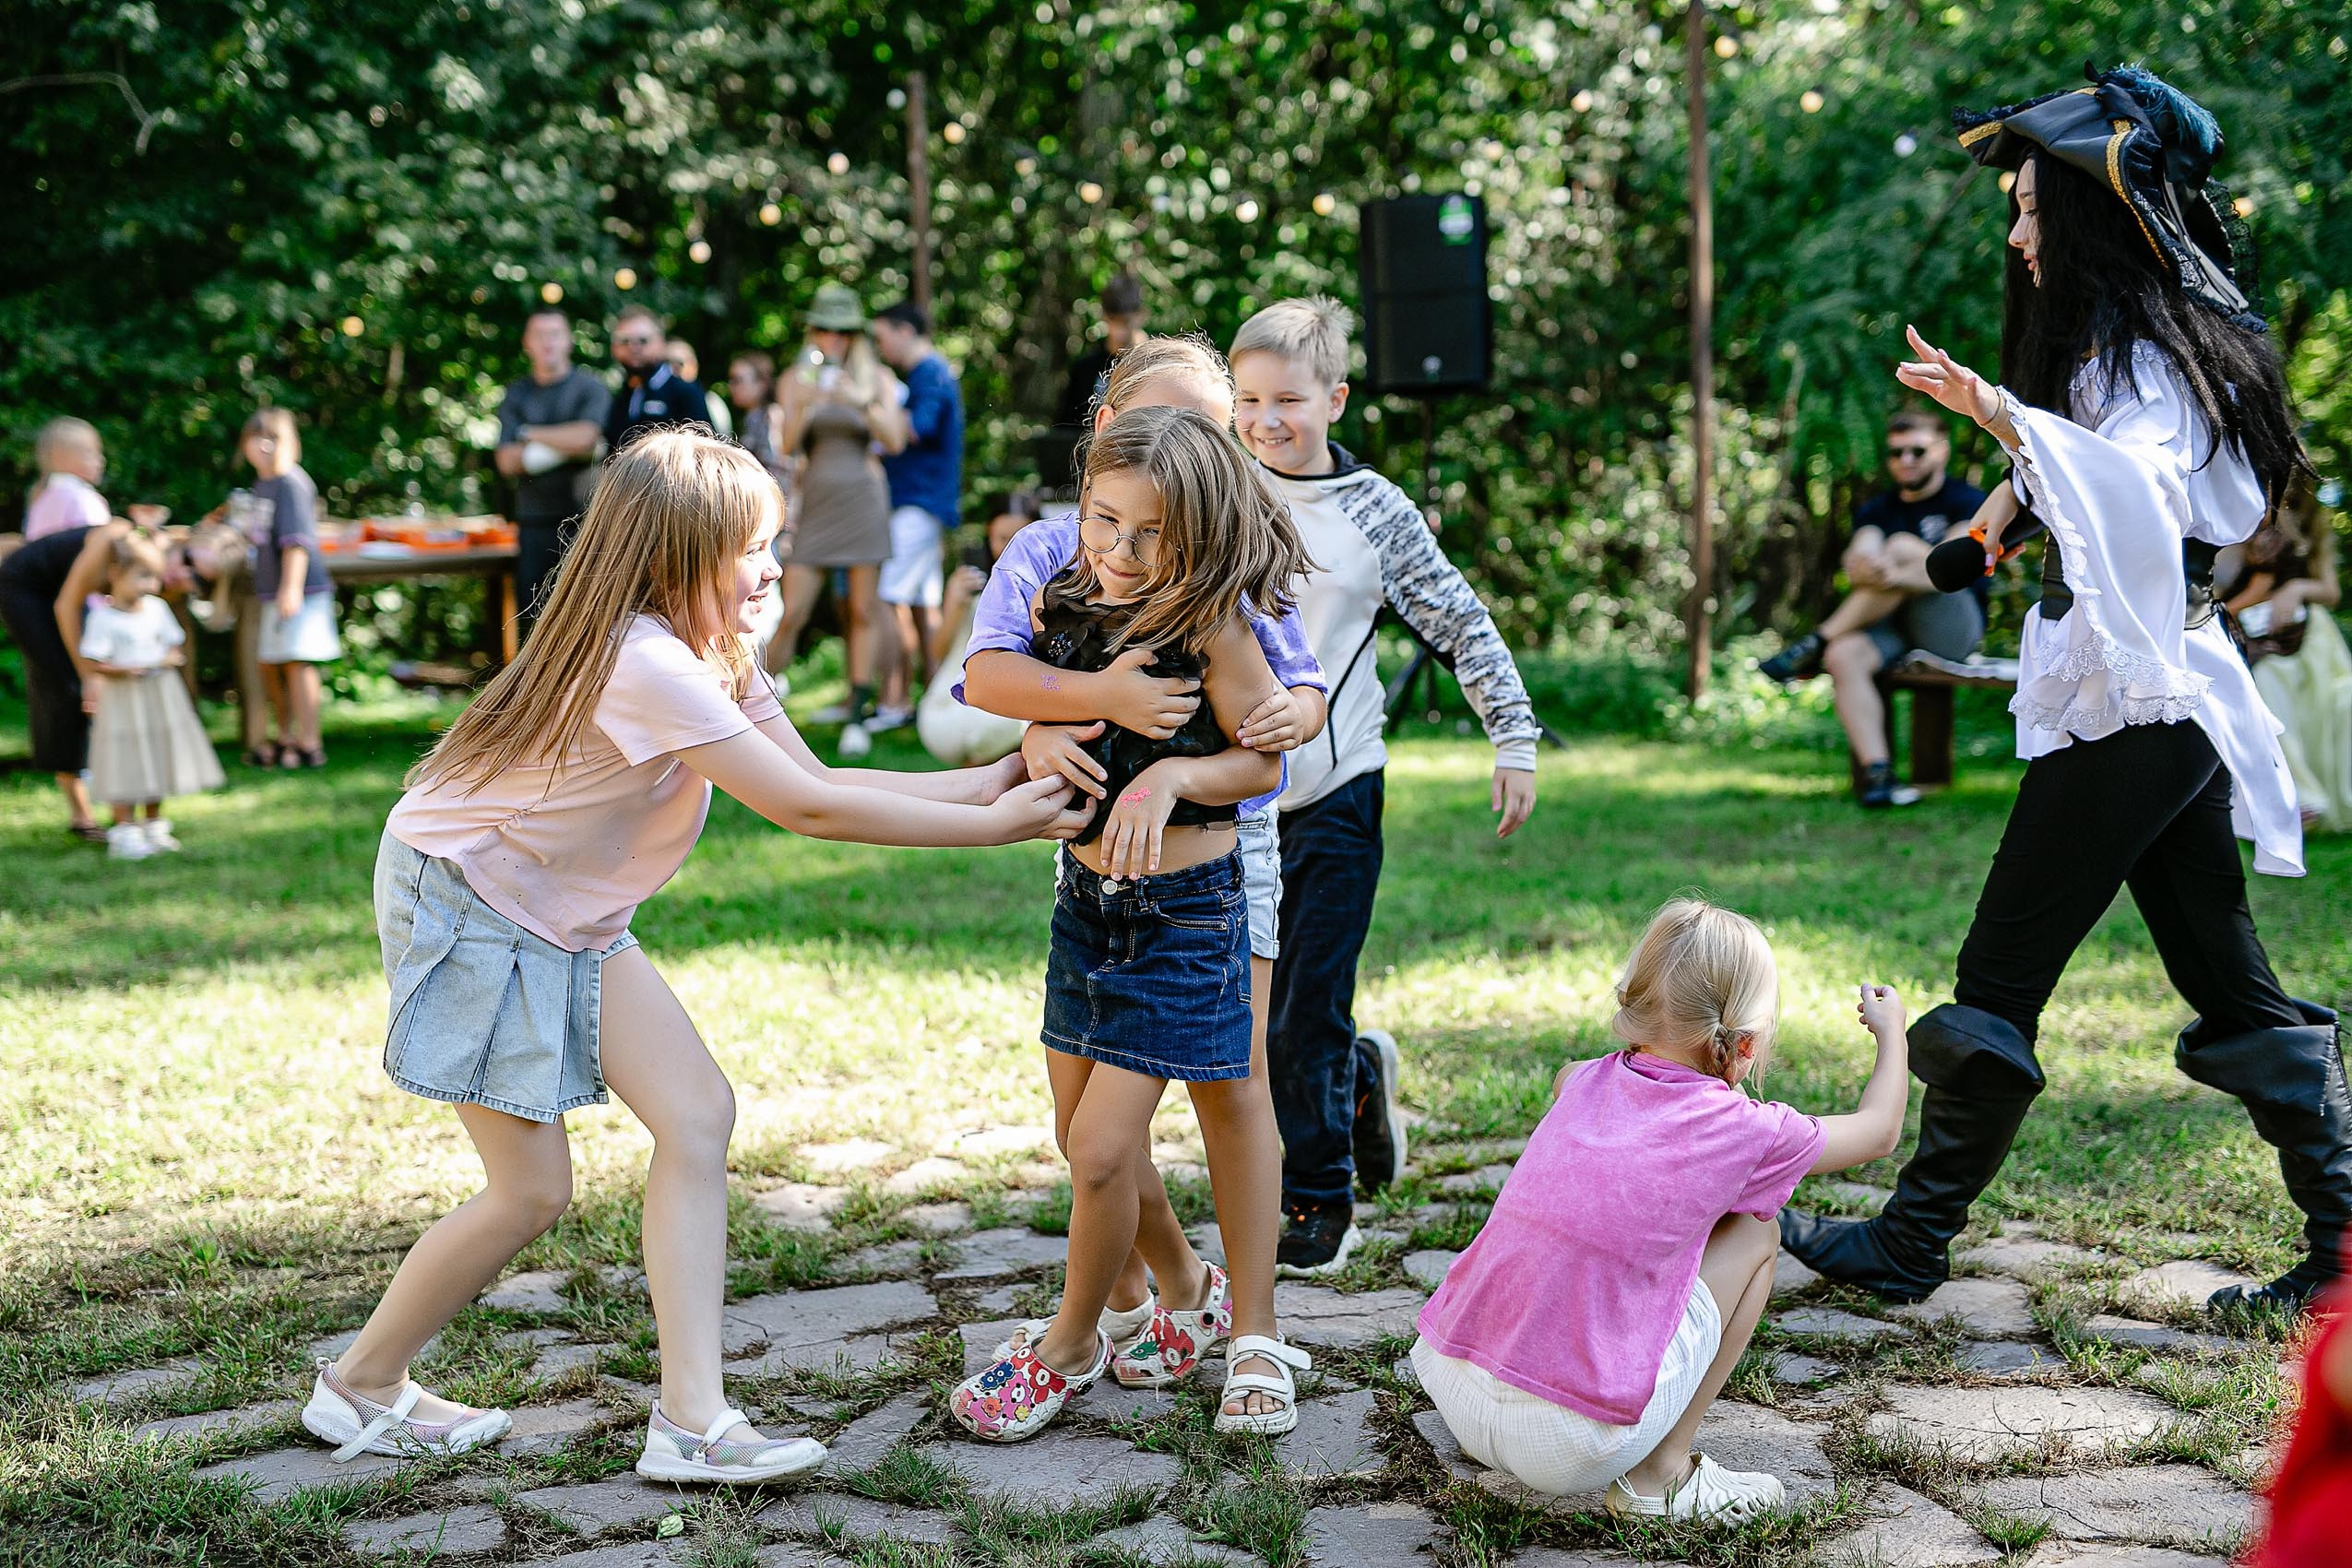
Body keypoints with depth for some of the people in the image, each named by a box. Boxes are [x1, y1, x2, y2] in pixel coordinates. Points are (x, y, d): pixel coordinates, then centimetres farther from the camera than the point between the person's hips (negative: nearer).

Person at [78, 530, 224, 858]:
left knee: (158, 760, 13)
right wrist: (125, 669, -26)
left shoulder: (157, 608, 3)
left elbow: (174, 646, 8)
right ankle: (124, 830, 4)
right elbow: (92, 662, -16)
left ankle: (154, 825, 26)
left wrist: (166, 660, -12)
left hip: (161, 698, 6)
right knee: (127, 767, -4)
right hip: (123, 699, -6)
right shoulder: (103, 617, -13)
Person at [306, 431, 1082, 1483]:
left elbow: (818, 781, -2)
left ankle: (691, 1417, -4)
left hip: (570, 918, 9)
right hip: (464, 897, -9)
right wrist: (993, 830, -23)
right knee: (532, 1190, -5)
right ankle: (361, 1387, 18)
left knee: (698, 1114, -4)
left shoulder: (713, 656, 1)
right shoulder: (644, 662, -29)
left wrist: (989, 783, -8)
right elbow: (807, 810, -28)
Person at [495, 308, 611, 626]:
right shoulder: (516, 395, 13)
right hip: (534, 522, 3)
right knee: (533, 611, 1)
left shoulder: (590, 388, 4)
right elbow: (506, 461, 3)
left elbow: (585, 437, -14)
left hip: (580, 516, -3)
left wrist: (530, 433, 2)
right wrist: (565, 446, -6)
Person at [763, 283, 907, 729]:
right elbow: (787, 445, -1)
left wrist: (862, 401, -20)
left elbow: (894, 441, -6)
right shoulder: (798, 378, 9)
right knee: (792, 612, -4)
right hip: (815, 501, 1)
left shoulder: (878, 377, 6)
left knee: (865, 609, -2)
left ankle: (859, 710, 2)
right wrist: (804, 406, -19)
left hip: (863, 496, -1)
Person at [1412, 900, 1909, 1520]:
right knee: (1754, 1234, 10)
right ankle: (1660, 1474, 11)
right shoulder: (1745, 1131, -2)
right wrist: (1891, 1032, 37)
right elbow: (1879, 1130, 20)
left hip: (1444, 1376, 6)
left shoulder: (1589, 1082, 12)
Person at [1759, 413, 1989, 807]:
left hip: (1954, 631, -4)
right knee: (1845, 655, -30)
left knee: (1902, 547, -27)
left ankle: (1814, 645, -24)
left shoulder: (1967, 501, 2)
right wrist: (1864, 569, -30)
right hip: (1894, 629, 4)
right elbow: (1856, 562, -3)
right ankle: (1876, 773, -40)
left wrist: (1897, 576, -35)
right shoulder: (1876, 510, 17)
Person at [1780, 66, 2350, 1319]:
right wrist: (2020, 487, 40)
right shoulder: (2151, 340, 15)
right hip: (2165, 701, 10)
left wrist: (2006, 416, -44)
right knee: (2226, 982, 11)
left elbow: (2143, 488, -36)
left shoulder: (2145, 355, -15)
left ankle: (1910, 1246, 6)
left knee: (1998, 979, -3)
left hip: (2129, 702, -10)